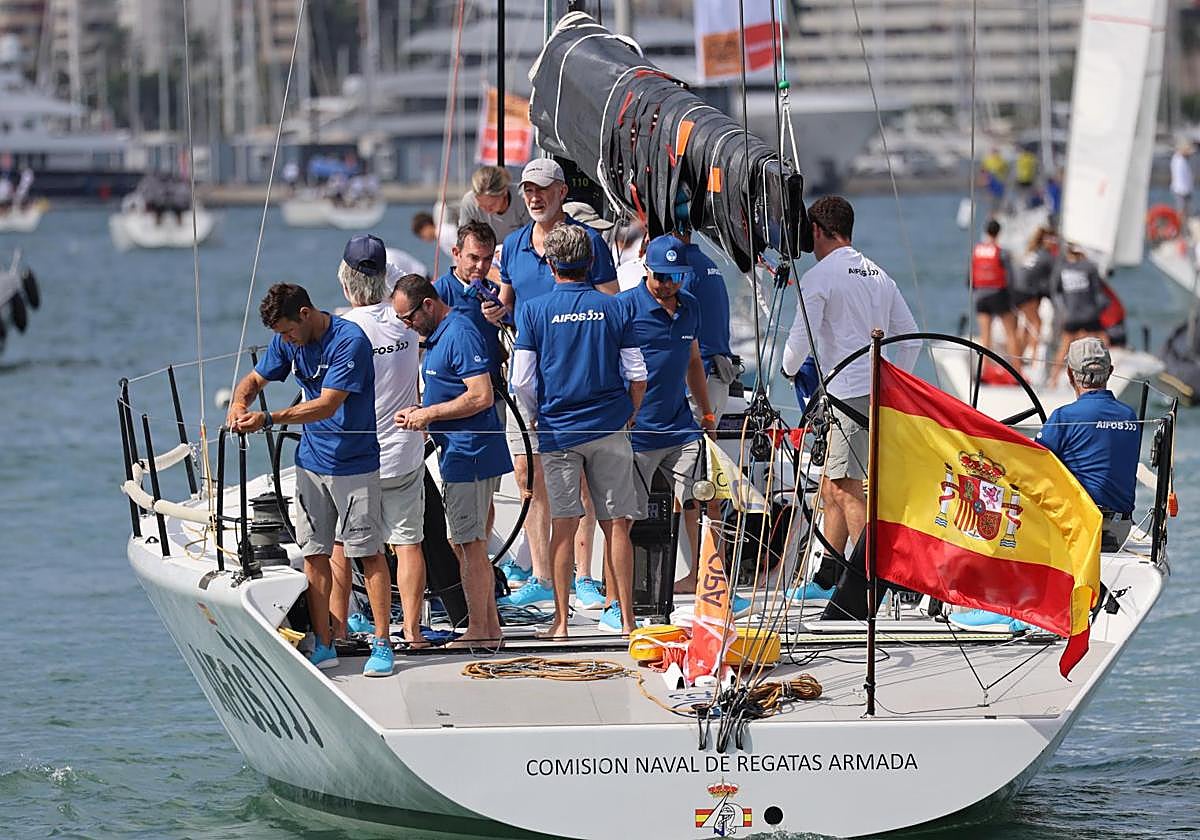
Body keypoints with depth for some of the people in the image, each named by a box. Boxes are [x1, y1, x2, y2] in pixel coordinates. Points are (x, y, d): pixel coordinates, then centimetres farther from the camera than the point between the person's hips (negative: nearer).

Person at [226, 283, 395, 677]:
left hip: (355, 463, -6)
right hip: (311, 462, 6)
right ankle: (323, 645, 10)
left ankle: (382, 645, 2)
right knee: (314, 554, 5)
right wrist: (239, 401, -11)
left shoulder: (349, 341, -20)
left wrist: (269, 419, -32)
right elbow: (255, 379, 13)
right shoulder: (288, 341, 2)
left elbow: (327, 405, -26)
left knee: (368, 553, -3)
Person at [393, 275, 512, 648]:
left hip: (469, 456, -11)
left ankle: (479, 631, -2)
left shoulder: (460, 334, -16)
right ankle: (490, 627, 19)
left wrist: (428, 414, -17)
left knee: (470, 545, -6)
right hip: (461, 454, 11)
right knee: (465, 544, 14)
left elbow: (481, 396, -24)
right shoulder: (438, 334, 17)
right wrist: (420, 411, 10)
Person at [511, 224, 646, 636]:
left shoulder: (533, 311, -4)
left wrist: (535, 419, 14)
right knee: (616, 525, 6)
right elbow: (637, 376, 2)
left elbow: (522, 382, -3)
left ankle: (561, 621, 2)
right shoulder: (614, 308, 1)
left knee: (563, 525, 1)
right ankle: (624, 616, 9)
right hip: (610, 431, 1)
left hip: (558, 430, -1)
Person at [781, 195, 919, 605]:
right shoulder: (878, 275, 16)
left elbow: (802, 337, -12)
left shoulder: (819, 277, -8)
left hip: (848, 393, -8)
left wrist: (788, 369, 8)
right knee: (832, 488, 16)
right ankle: (826, 579, 21)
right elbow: (910, 336, 18)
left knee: (847, 490, -8)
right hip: (878, 393, 8)